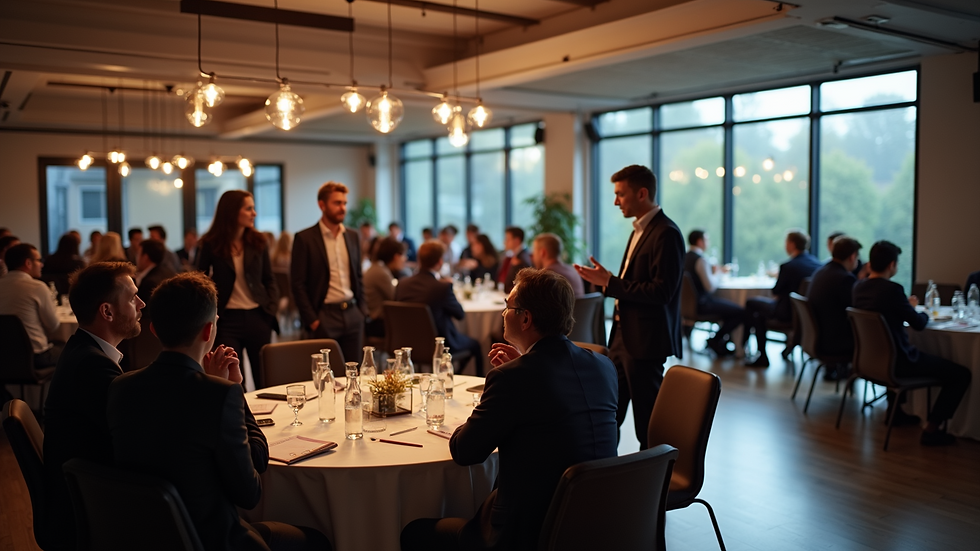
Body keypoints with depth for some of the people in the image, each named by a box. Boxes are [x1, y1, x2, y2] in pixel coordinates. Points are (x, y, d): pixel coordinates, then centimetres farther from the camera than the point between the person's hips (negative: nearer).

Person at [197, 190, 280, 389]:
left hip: (257, 317, 2)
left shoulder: (258, 242, 3)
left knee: (264, 379, 5)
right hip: (227, 320, -2)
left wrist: (272, 308, -2)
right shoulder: (211, 245, -3)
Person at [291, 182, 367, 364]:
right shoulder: (305, 239, -4)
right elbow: (298, 284, -5)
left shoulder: (353, 236, 12)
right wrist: (311, 320, -9)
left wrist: (362, 310, 9)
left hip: (353, 315, 5)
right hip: (325, 316, -5)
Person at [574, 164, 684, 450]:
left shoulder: (666, 234, -16)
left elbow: (661, 292, -22)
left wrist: (610, 282, -20)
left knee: (648, 423, 2)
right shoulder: (640, 230, 16)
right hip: (623, 337, 9)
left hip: (644, 342, -9)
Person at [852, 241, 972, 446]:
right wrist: (924, 313, 9)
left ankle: (894, 409, 42)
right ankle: (931, 429, -2)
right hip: (896, 362, -9)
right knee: (961, 374, -3)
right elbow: (919, 324, -12)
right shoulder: (891, 289, -23)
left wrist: (906, 306, 24)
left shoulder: (859, 288, 1)